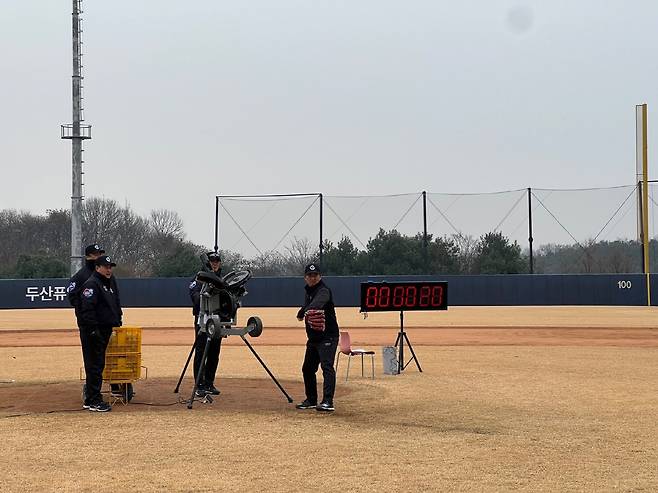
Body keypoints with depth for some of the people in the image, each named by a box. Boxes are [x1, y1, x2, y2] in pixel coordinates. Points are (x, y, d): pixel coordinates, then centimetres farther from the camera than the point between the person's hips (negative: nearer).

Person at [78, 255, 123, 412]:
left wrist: (118, 319, 18)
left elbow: (116, 303, 28)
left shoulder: (111, 282, 16)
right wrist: (93, 329, -24)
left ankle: (90, 399, 20)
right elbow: (87, 309, -20)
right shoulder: (91, 284, -13)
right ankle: (93, 401, -3)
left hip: (106, 328, 9)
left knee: (98, 364, 12)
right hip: (93, 331, -9)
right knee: (94, 365, -6)